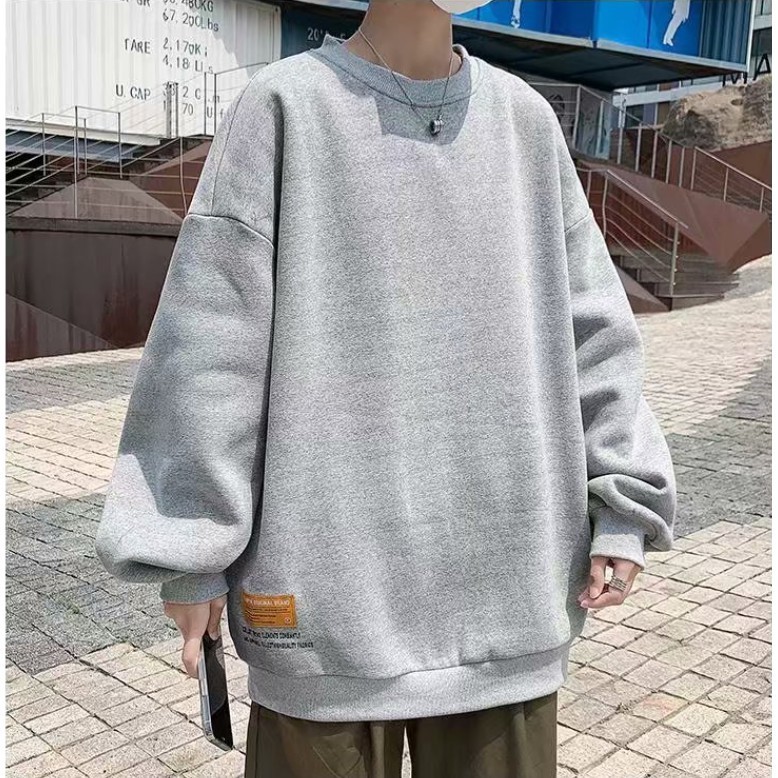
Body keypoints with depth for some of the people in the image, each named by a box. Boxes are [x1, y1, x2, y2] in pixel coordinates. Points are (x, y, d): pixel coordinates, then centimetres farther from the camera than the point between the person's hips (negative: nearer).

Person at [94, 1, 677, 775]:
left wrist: (623, 503, 4)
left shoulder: (525, 117, 8)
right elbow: (210, 345, -5)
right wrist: (190, 550, -5)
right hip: (331, 580, -3)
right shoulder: (285, 106, -3)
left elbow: (590, 329, 8)